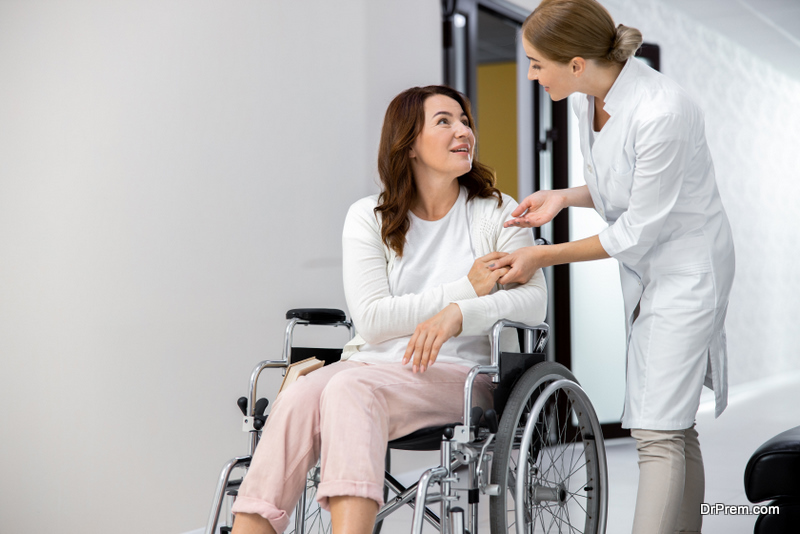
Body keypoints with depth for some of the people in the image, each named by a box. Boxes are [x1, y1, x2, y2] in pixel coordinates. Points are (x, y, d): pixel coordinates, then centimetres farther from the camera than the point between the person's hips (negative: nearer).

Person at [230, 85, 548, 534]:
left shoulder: (497, 212, 9)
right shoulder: (369, 218, 11)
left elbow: (534, 302, -6)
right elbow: (371, 319, -2)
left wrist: (459, 314, -24)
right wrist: (464, 289, -8)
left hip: (457, 373, -2)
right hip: (373, 364, 3)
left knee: (349, 390, -34)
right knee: (297, 399, -30)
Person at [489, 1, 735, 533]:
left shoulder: (662, 112, -29)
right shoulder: (589, 99, -2)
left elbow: (639, 229, -21)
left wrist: (543, 257, -14)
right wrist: (563, 198, -5)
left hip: (687, 269, -8)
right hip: (645, 272, 8)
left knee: (657, 432, -11)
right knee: (675, 429, 15)